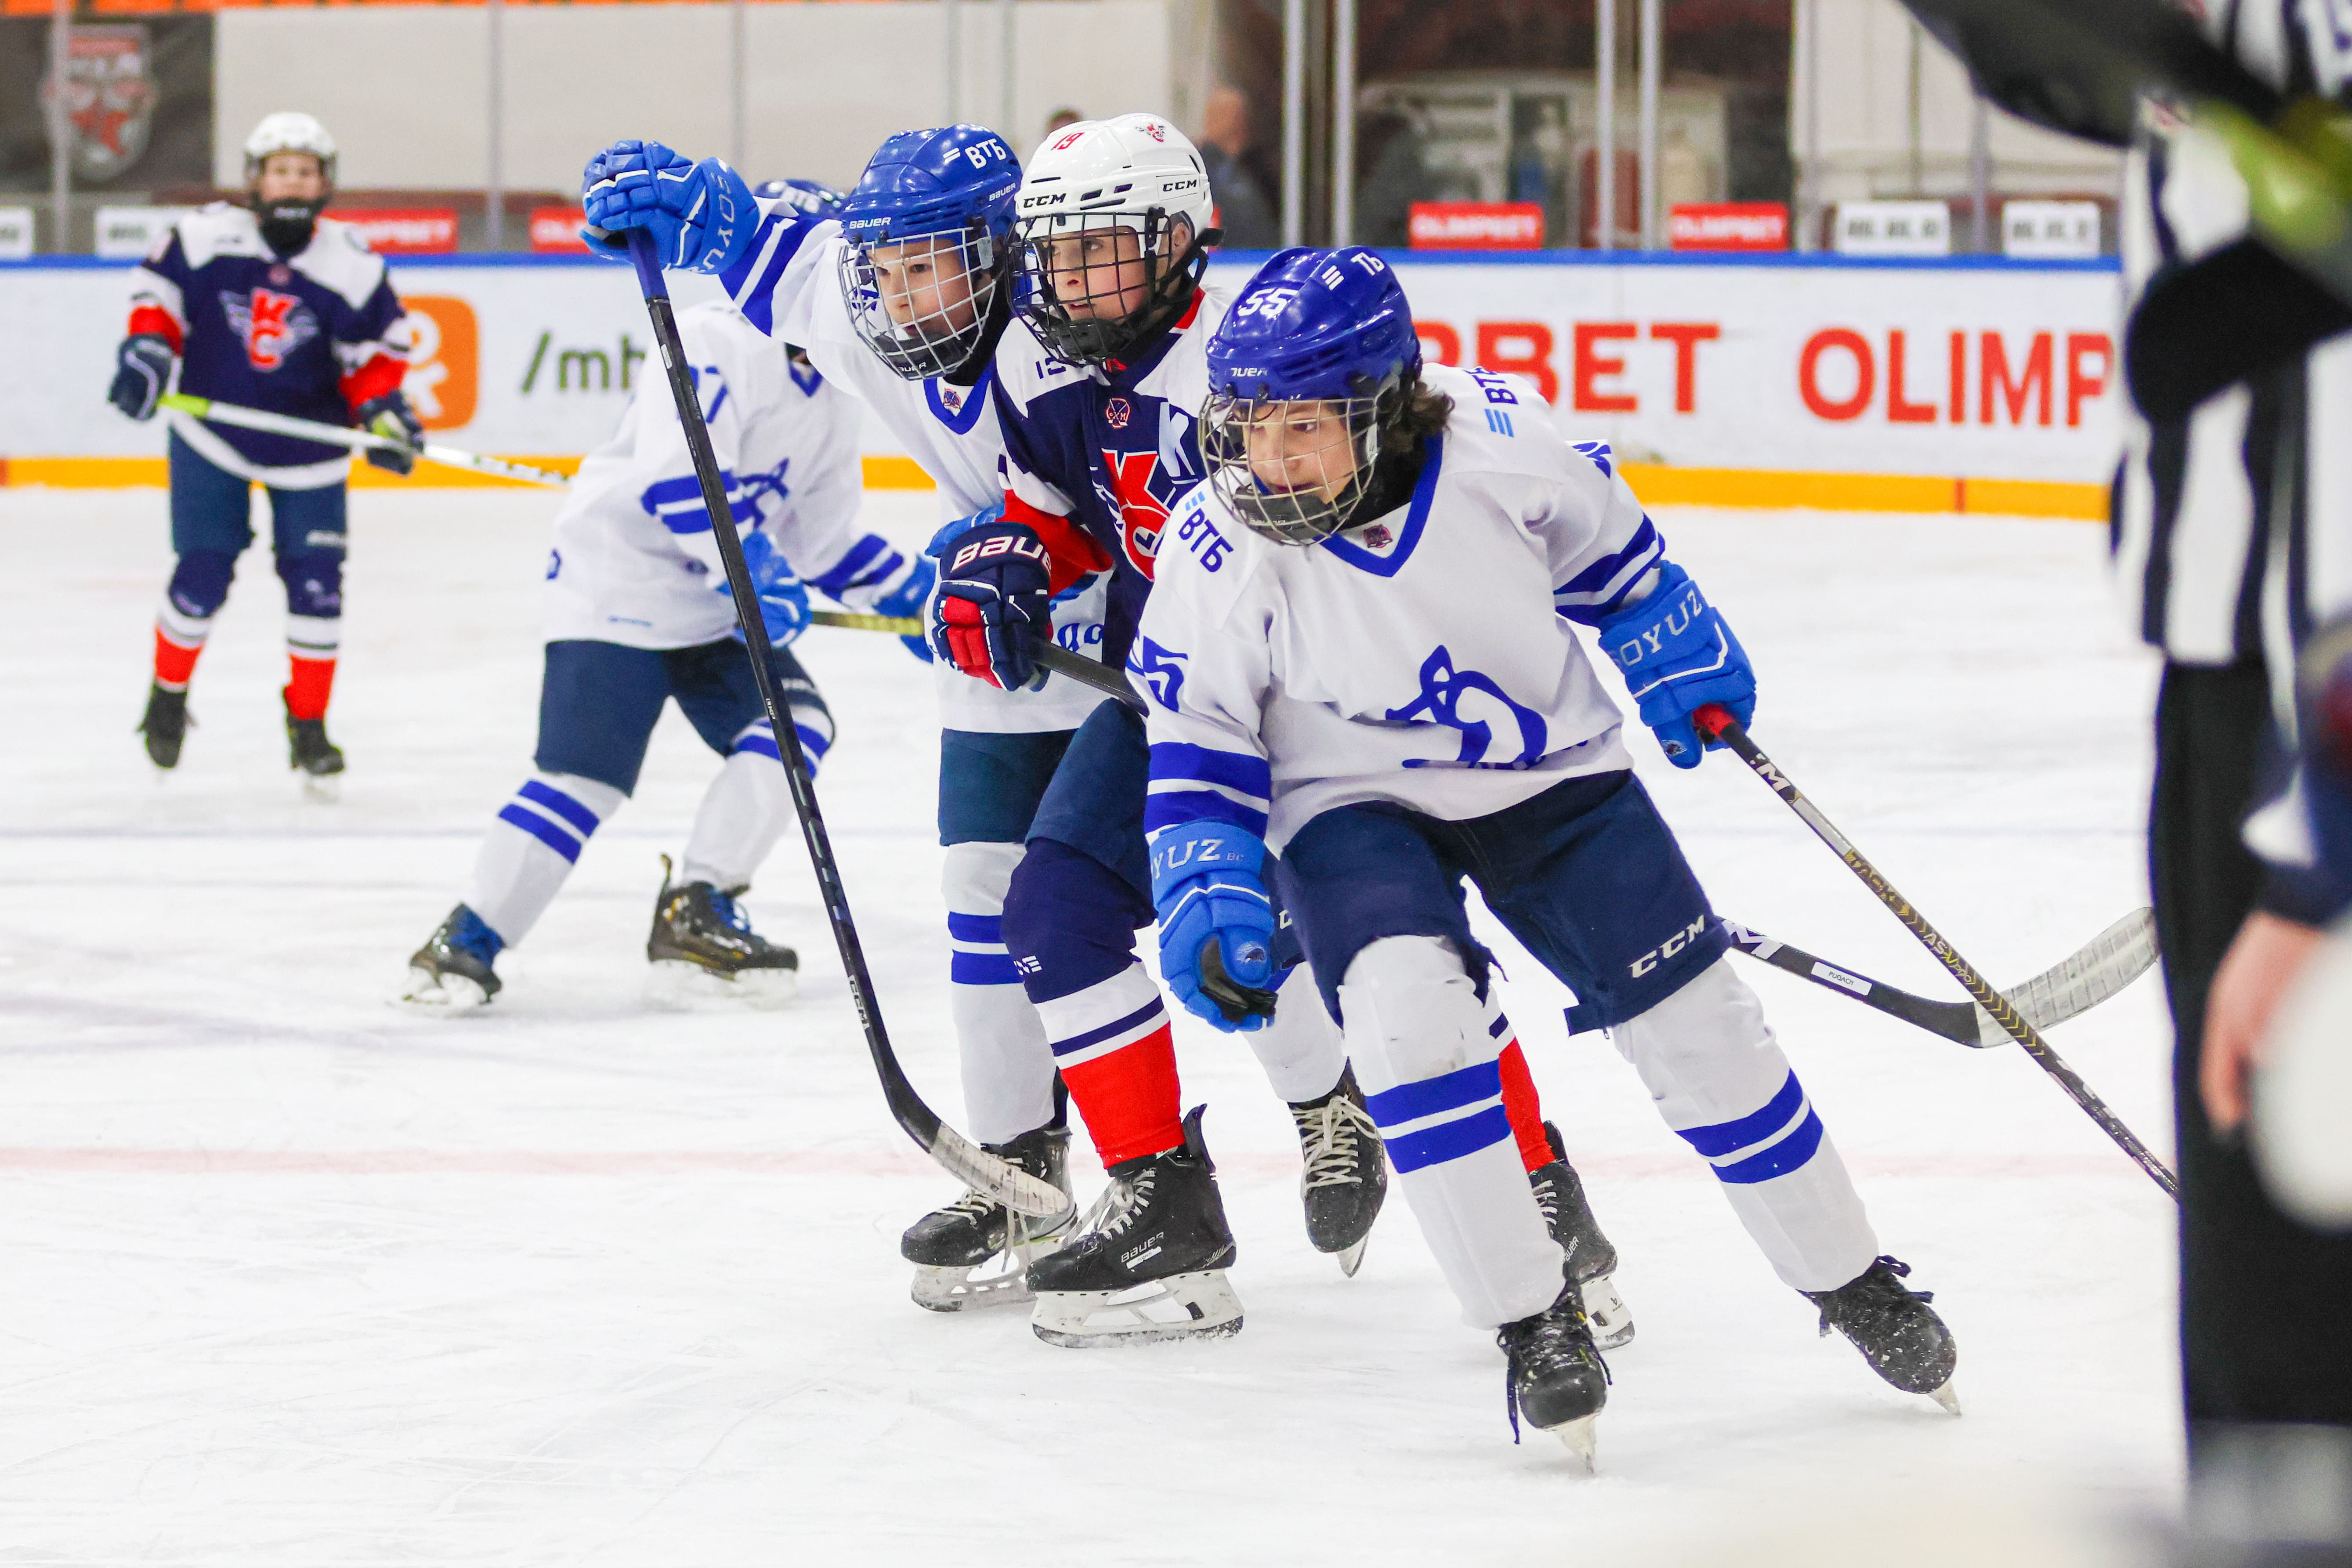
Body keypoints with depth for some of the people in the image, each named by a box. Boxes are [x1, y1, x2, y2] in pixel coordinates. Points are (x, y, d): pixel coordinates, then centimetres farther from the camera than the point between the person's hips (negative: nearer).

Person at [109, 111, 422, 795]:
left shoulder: (351, 264, -8)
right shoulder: (206, 236, -11)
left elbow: (378, 345, 1)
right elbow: (159, 285, 2)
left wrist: (379, 406, -15)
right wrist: (148, 346, -14)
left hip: (309, 451, 1)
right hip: (213, 436, -1)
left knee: (316, 583, -4)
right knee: (202, 577, -5)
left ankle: (308, 724, 13)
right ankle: (168, 694, 22)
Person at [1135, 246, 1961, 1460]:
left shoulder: (1498, 440, -22)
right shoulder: (1218, 551, -22)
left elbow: (1599, 540, 1)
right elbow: (1199, 738, -8)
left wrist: (1680, 656, 10)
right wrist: (1209, 892, -17)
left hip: (1551, 774, 1)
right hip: (1357, 804, -1)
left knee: (1696, 1018, 1)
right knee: (1405, 1003, -28)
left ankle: (1850, 1282, 22)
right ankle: (1531, 1318, -15)